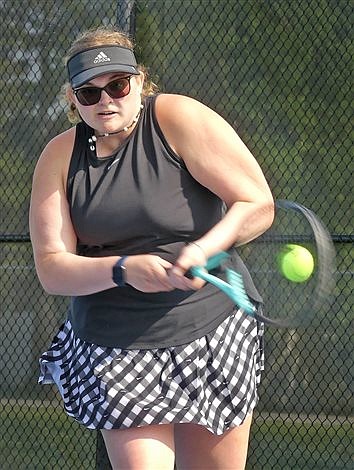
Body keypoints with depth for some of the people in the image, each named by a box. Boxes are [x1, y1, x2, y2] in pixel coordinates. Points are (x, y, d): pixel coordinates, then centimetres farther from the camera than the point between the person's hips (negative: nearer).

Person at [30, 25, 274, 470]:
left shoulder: (178, 118, -7)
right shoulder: (60, 157, 1)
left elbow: (258, 204, -11)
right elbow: (50, 268, -4)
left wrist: (201, 250, -27)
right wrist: (122, 269, -23)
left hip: (212, 332, -1)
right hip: (115, 353, 1)